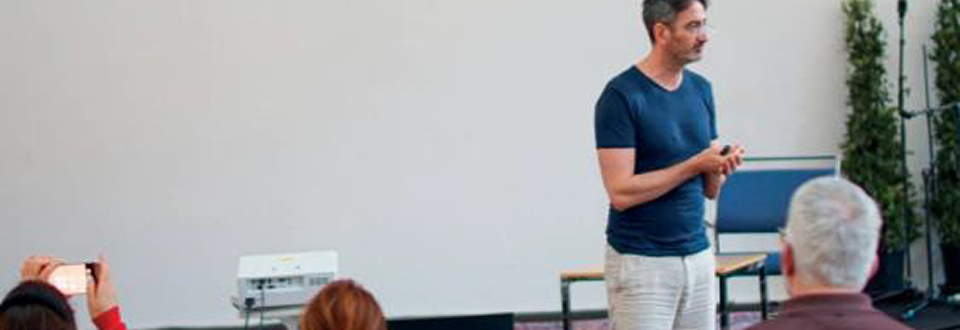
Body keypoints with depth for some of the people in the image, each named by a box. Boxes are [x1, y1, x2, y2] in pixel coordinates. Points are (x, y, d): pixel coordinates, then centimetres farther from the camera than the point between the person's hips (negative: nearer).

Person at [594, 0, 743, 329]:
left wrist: (719, 168, -9)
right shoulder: (621, 95, -12)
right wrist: (695, 165, -18)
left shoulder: (701, 89, 10)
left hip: (698, 256, 7)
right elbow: (621, 192, -18)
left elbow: (709, 189, 14)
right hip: (640, 262, -7)